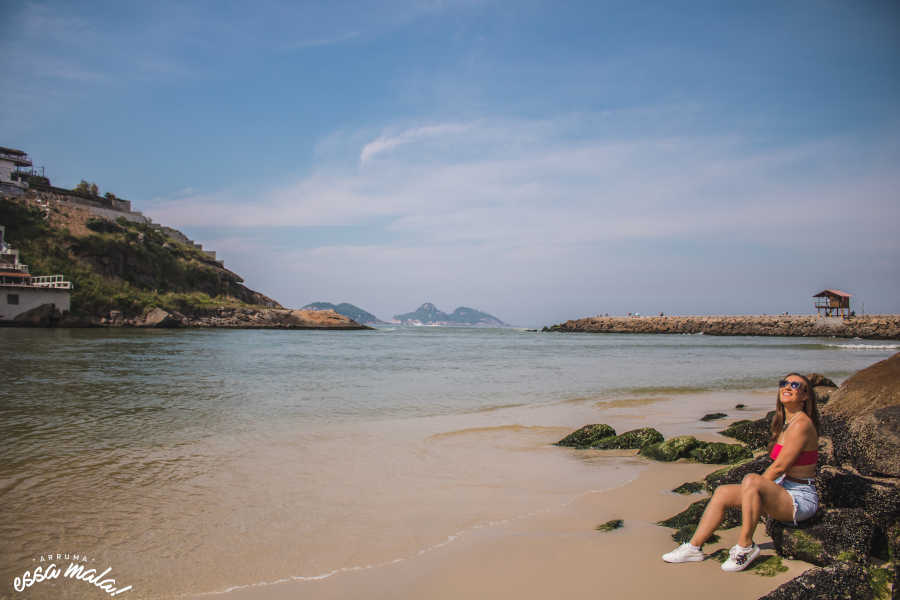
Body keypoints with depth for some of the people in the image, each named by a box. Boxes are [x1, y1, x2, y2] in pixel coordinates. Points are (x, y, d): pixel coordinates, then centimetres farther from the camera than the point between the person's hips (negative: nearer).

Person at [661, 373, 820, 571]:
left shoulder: (801, 424, -16)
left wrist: (755, 484, -6)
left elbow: (779, 467, -17)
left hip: (801, 499, -9)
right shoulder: (785, 423, 12)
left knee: (751, 480, -35)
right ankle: (694, 547, 2)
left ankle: (745, 546, -23)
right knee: (722, 492, -2)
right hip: (782, 490, 9)